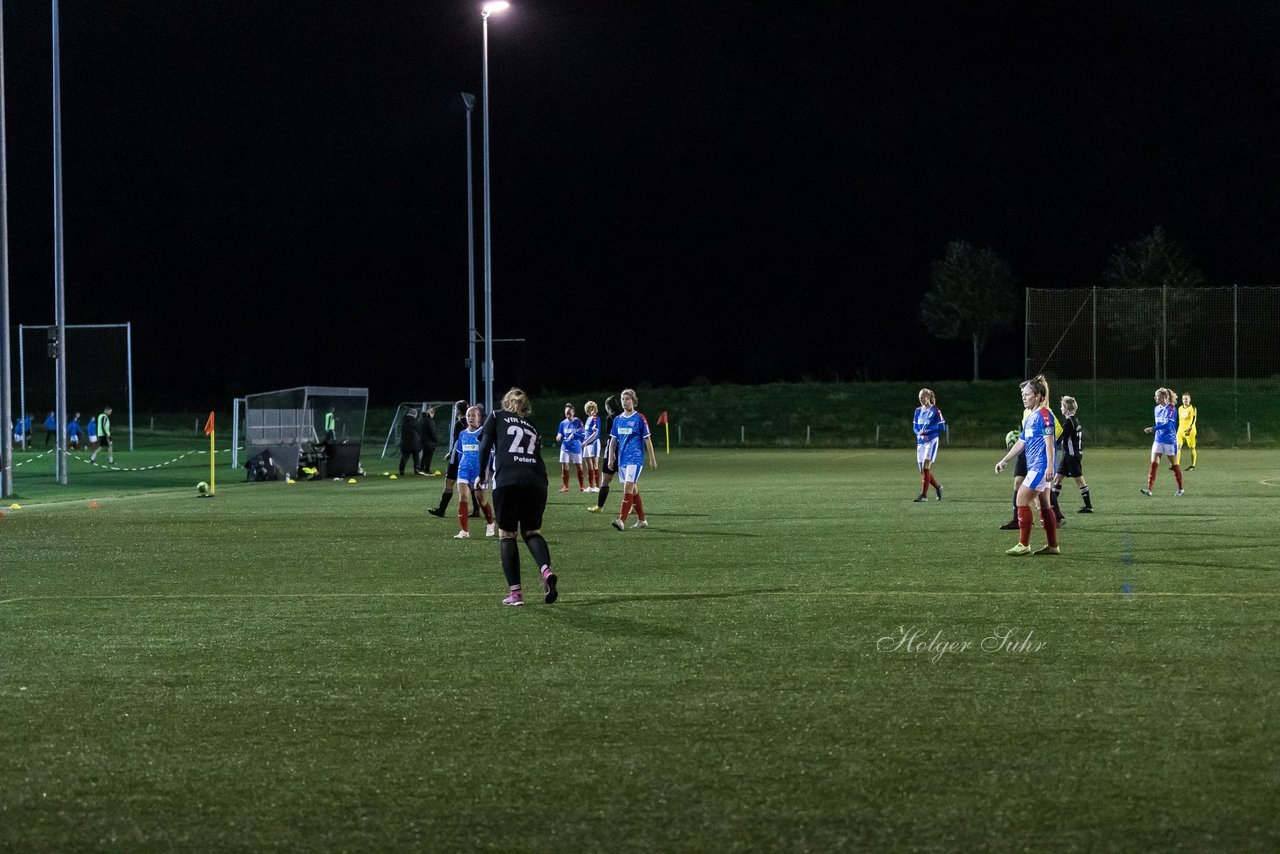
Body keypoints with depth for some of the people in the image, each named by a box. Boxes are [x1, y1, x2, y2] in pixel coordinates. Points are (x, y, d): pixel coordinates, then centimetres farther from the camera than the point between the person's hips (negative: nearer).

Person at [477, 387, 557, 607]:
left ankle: (515, 592, 1)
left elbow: (484, 446, 7)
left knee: (507, 534, 9)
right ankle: (546, 570, -12)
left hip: (507, 480, -3)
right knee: (531, 531, 18)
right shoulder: (532, 428, 29)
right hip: (536, 480, 3)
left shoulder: (497, 417, 18)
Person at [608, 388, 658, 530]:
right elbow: (613, 440, 15)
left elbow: (647, 439, -2)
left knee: (628, 487, -17)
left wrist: (652, 459, -1)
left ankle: (622, 520, -24)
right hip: (622, 459, 6)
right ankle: (642, 520, 20)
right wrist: (611, 458, 10)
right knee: (633, 489, 11)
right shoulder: (618, 420, 11)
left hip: (635, 459, -6)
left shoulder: (639, 419, -5)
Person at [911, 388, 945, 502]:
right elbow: (914, 426, 14)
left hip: (931, 441, -7)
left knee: (925, 468, -14)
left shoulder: (935, 411, -7)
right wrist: (920, 433, -7)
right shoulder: (918, 411, 11)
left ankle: (924, 495, -14)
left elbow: (942, 426, -9)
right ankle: (938, 487, 29)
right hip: (920, 442, 7)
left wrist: (926, 431, -15)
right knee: (923, 470, 7)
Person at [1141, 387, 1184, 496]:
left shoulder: (1170, 408, -14)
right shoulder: (1157, 408, 9)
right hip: (1158, 440, 6)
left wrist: (1153, 429, -33)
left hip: (1169, 441, -6)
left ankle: (1181, 489, 22)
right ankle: (1149, 489, -13)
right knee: (1154, 464, -7)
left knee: (1174, 465, 7)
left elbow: (1167, 424, -26)